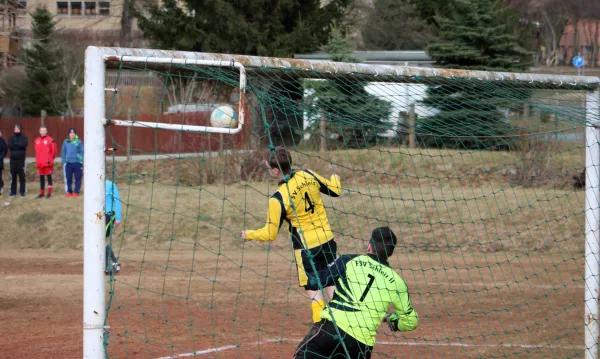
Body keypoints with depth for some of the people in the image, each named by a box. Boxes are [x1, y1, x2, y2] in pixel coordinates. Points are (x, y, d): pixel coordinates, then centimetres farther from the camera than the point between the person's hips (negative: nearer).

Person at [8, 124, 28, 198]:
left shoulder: (24, 138, 5)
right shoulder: (11, 138, 11)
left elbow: (24, 144, -15)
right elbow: (9, 146, -7)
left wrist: (15, 143, -7)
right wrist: (19, 145, -9)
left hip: (21, 159, -2)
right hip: (13, 159, 2)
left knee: (22, 176, -3)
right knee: (13, 176, 4)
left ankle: (22, 192, 2)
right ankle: (13, 191, 10)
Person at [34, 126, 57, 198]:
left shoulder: (50, 140, -5)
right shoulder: (37, 140, 12)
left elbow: (54, 151, -4)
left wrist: (50, 160, -5)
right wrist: (37, 161, 15)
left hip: (47, 163, -5)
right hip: (40, 163, 5)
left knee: (49, 176, -1)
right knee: (41, 178, 10)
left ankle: (49, 193, 2)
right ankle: (41, 193, 15)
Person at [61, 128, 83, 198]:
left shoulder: (79, 142, 0)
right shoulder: (66, 142, 6)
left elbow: (82, 152, 2)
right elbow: (63, 152, 12)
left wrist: (82, 162, -4)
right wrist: (63, 162, 6)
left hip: (77, 163, -2)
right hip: (68, 163, 2)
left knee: (78, 178, 0)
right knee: (68, 178, 5)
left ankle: (76, 192, 6)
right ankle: (69, 191, 13)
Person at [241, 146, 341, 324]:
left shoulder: (278, 199, -20)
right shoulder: (308, 175, -5)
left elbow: (270, 234, -13)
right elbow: (334, 191, 11)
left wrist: (248, 235, 6)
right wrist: (335, 179, 35)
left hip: (307, 248, -6)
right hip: (327, 240, 6)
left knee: (315, 294, 1)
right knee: (332, 288, 15)